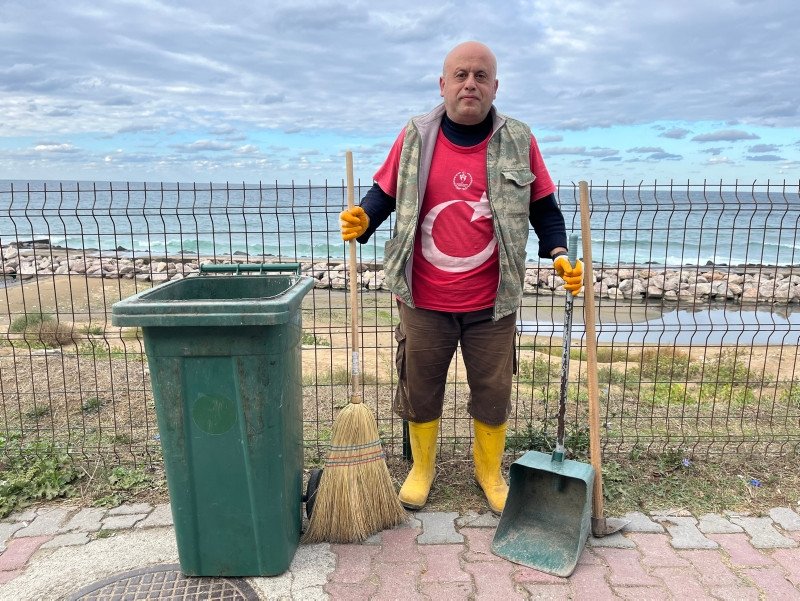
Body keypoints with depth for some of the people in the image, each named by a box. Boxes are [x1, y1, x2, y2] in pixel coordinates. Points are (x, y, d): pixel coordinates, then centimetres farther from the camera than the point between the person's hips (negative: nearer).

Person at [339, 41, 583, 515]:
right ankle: (422, 467, 39)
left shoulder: (518, 141, -1)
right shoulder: (415, 137, -1)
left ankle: (490, 471, 39)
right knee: (420, 389, 14)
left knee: (494, 392, 14)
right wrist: (363, 219, -14)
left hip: (493, 302, 0)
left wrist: (559, 253, -9)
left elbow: (543, 206, 5)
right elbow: (386, 192, 6)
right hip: (424, 300, 0)